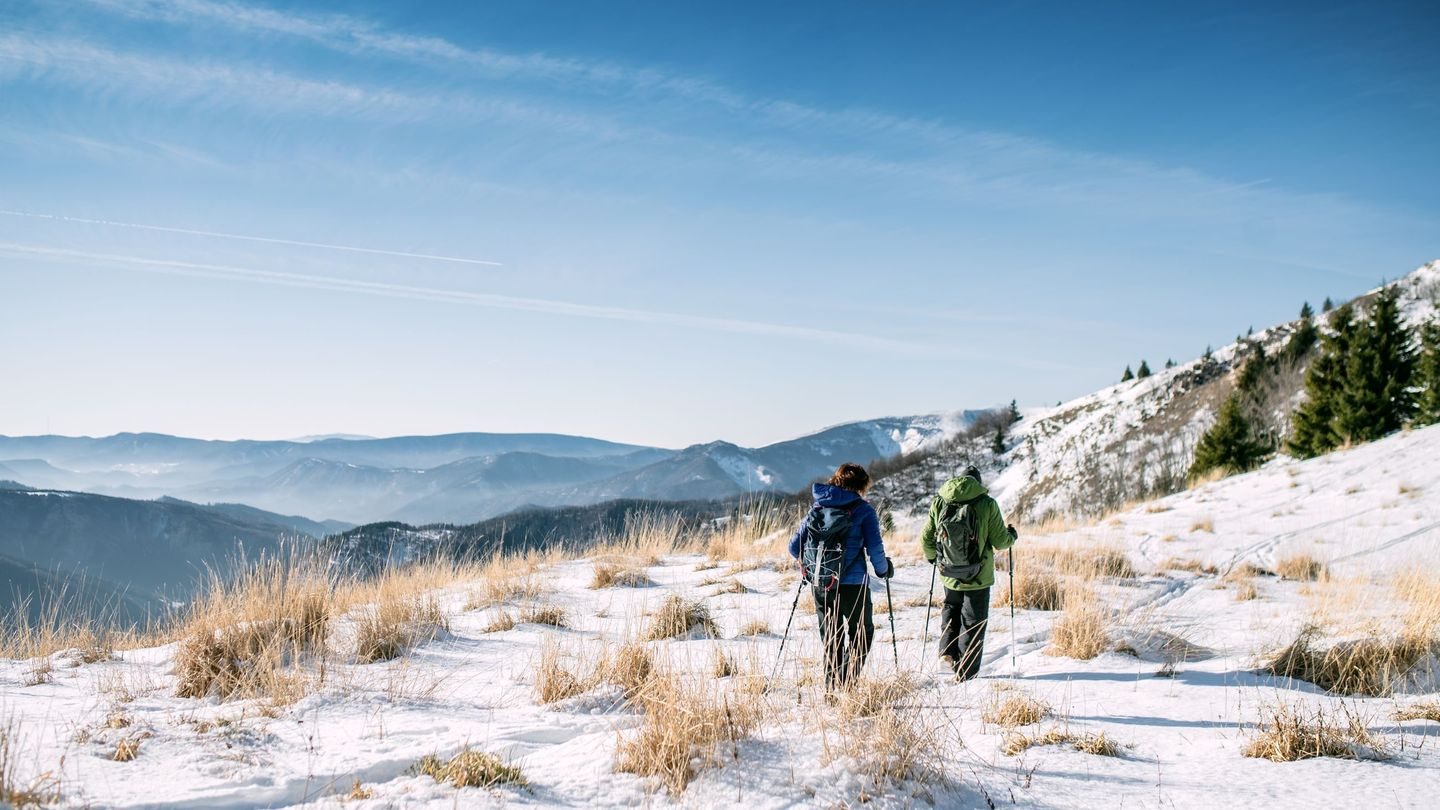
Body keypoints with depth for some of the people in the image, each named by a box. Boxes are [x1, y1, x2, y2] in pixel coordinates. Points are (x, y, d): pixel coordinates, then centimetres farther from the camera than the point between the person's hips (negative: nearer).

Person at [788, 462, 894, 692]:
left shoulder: (817, 508, 9)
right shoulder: (863, 510, -3)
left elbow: (794, 546, 8)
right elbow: (875, 548, -8)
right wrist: (884, 569, 11)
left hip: (819, 585, 4)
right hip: (852, 584, -4)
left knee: (830, 637, 19)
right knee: (862, 633, 11)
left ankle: (832, 684, 17)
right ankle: (846, 682, -4)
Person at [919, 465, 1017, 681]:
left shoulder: (939, 503, -2)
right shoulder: (987, 504, -11)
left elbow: (926, 539, 2)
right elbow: (1000, 541, -8)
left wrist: (931, 557, 22)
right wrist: (1011, 536, 15)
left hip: (949, 576, 3)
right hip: (979, 578, -3)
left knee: (951, 609, 29)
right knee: (973, 622, 9)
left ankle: (948, 649, 13)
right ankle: (966, 671, 12)